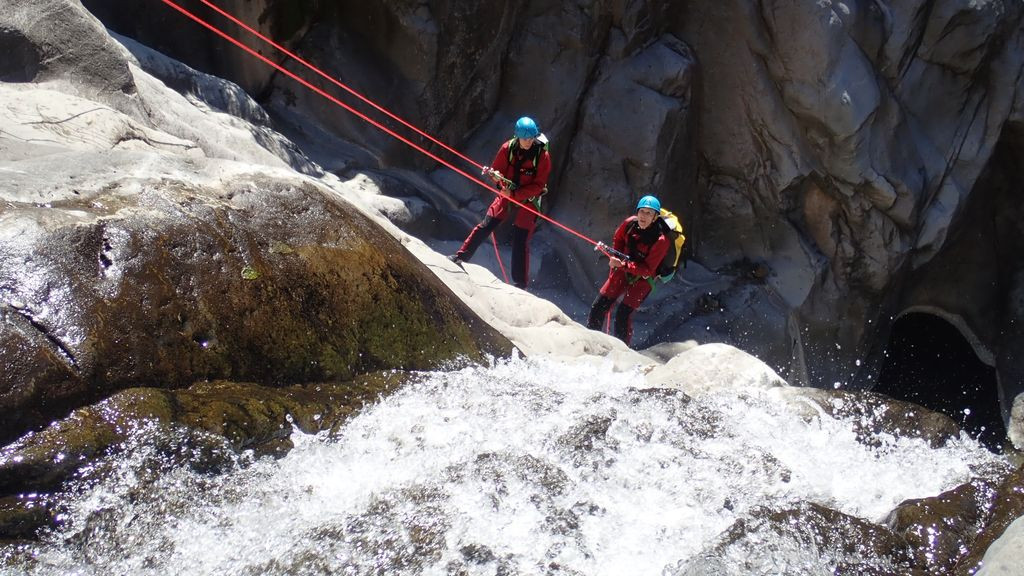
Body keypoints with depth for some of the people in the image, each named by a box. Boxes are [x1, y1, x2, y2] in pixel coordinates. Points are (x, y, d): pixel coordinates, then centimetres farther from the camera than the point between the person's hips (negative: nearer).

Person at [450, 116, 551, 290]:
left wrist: (515, 194, -22)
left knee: (520, 242, -4)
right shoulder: (508, 148, -10)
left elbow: (539, 185, -15)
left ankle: (521, 284, 4)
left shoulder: (542, 156, -17)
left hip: (528, 200, -2)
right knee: (485, 226, -8)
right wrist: (498, 180, -22)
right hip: (507, 195, 3)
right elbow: (496, 170, 2)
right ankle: (461, 256, 4)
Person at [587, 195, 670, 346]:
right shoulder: (630, 223, -12)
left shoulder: (660, 240, -26)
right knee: (598, 307, 3)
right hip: (622, 271, 5)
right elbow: (618, 240, 11)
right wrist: (614, 260, 0)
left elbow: (647, 269, -24)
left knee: (623, 314, -19)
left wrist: (623, 264, -33)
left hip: (643, 278, -5)